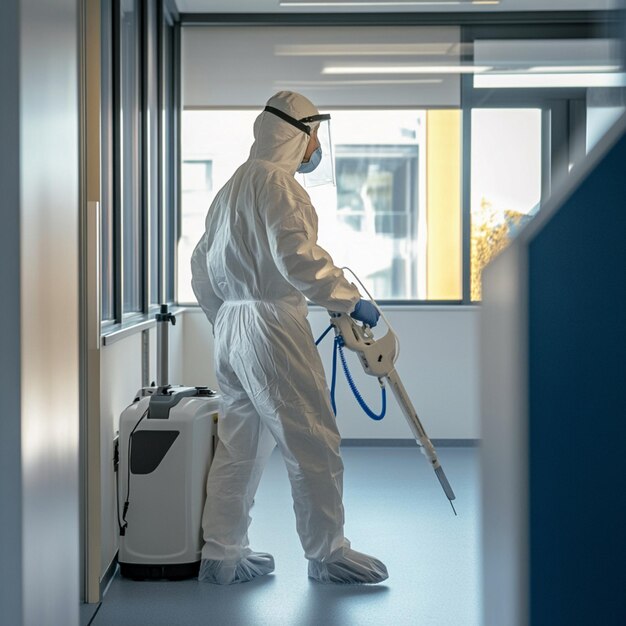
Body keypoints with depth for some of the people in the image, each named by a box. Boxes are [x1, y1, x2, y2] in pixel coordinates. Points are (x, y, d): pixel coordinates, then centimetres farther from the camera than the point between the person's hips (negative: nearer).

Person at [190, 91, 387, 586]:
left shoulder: (232, 187, 20)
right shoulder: (275, 180, -11)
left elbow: (203, 265, 24)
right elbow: (296, 255, -23)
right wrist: (350, 300, -15)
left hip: (231, 328, 10)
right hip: (273, 327, -10)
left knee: (239, 447, 13)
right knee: (314, 446, -1)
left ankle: (222, 556, 16)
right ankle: (327, 554, 7)